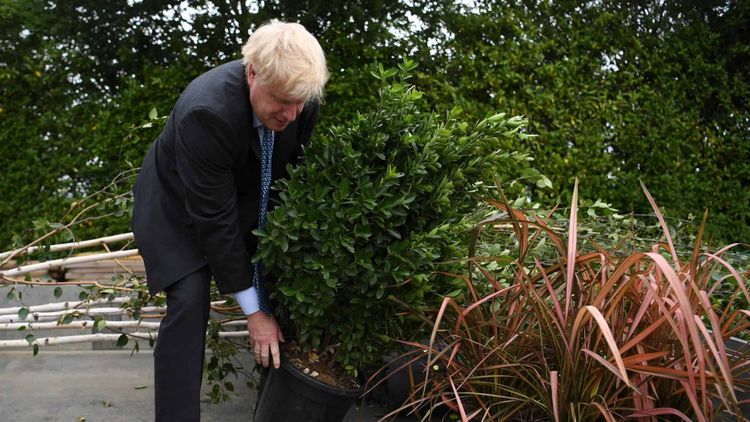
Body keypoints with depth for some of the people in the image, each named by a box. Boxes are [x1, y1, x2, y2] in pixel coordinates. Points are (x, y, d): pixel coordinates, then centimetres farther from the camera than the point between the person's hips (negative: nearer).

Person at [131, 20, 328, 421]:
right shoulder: (206, 111, -39)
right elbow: (214, 220, -33)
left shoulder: (301, 96, -24)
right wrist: (253, 311, -27)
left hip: (246, 195, 5)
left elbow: (298, 168, -8)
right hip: (180, 204, -5)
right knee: (190, 301, -21)